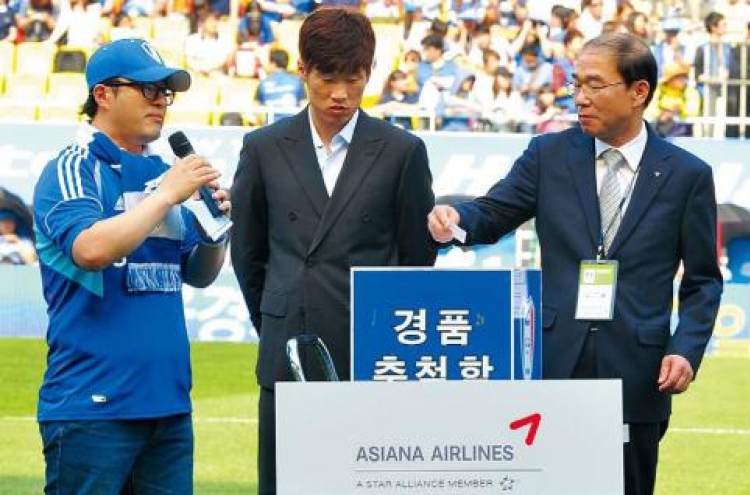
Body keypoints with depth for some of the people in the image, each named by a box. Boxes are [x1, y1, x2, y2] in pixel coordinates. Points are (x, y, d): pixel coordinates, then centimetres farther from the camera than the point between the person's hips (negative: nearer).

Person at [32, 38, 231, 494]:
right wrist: (168, 195, -15)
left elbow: (199, 274, 21)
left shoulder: (164, 173, 15)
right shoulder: (72, 170, -5)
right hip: (93, 404, -7)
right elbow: (91, 249, -23)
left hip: (169, 401, 7)